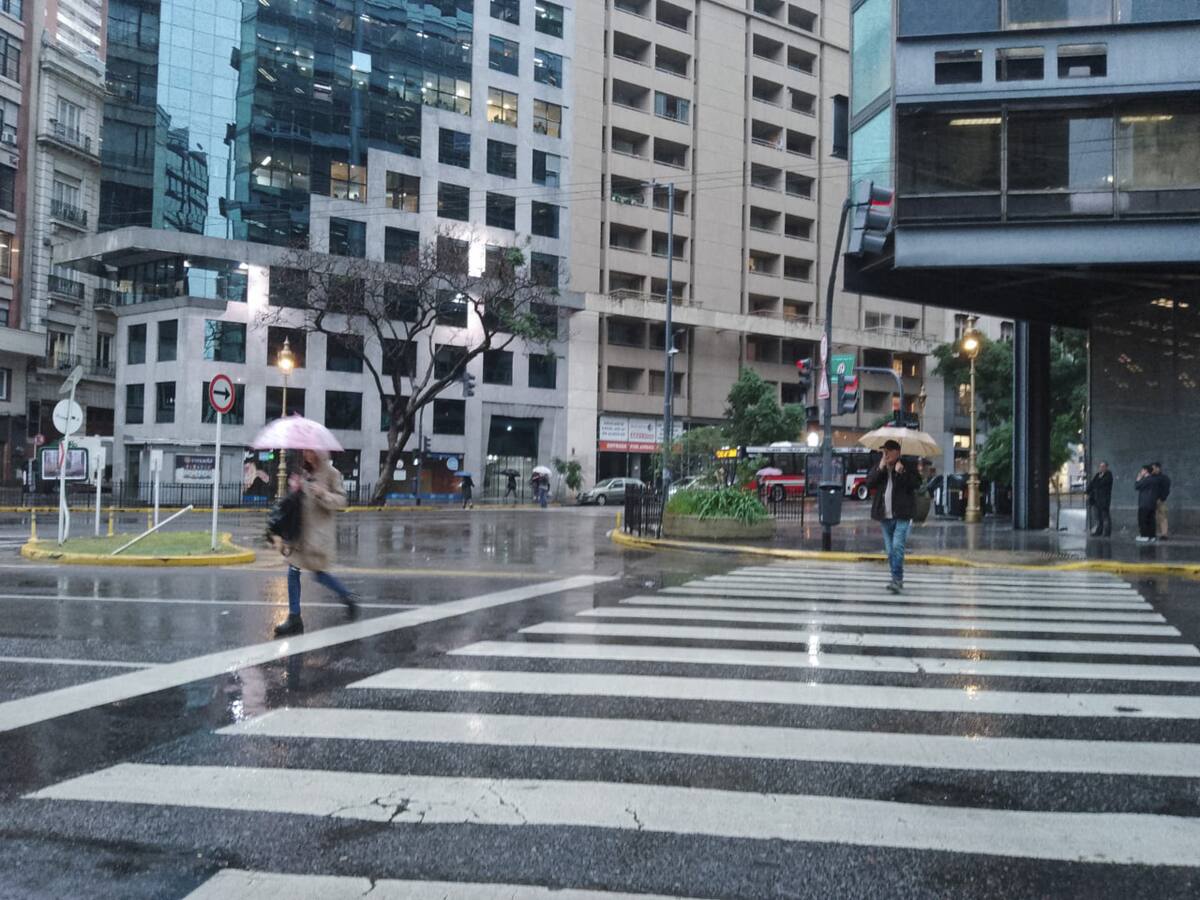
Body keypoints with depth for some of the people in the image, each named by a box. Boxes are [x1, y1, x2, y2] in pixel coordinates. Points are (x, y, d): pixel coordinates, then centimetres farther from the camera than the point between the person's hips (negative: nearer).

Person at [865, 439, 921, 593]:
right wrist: (880, 469, -11)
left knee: (897, 546, -17)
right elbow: (869, 484, -2)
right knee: (889, 550, 10)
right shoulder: (878, 468, 11)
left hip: (902, 516, -5)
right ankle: (897, 580, 21)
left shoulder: (907, 467, -1)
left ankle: (897, 579, -16)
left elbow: (914, 485, -11)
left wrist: (901, 472, -21)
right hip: (885, 516, 5)